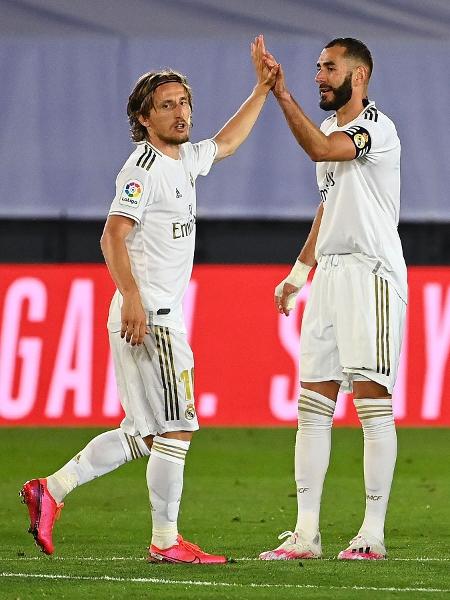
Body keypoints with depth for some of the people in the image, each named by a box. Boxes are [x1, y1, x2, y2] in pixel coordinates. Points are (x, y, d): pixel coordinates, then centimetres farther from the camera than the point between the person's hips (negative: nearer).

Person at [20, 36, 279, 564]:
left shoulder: (183, 159, 15)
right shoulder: (143, 169, -12)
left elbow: (226, 142, 36)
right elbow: (113, 237, -20)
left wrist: (262, 89, 33)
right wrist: (132, 298, -28)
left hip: (163, 317, 10)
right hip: (148, 317, -10)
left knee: (143, 435, 12)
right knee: (175, 430, -8)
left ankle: (51, 490, 14)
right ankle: (166, 541, -2)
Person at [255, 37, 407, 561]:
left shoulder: (376, 126, -9)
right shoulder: (330, 130, 19)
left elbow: (321, 149, -28)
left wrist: (282, 94, -27)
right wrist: (298, 273, 24)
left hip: (371, 274, -9)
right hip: (329, 275, 9)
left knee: (372, 404, -8)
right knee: (312, 406, 4)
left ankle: (373, 533, -7)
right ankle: (306, 533, 5)